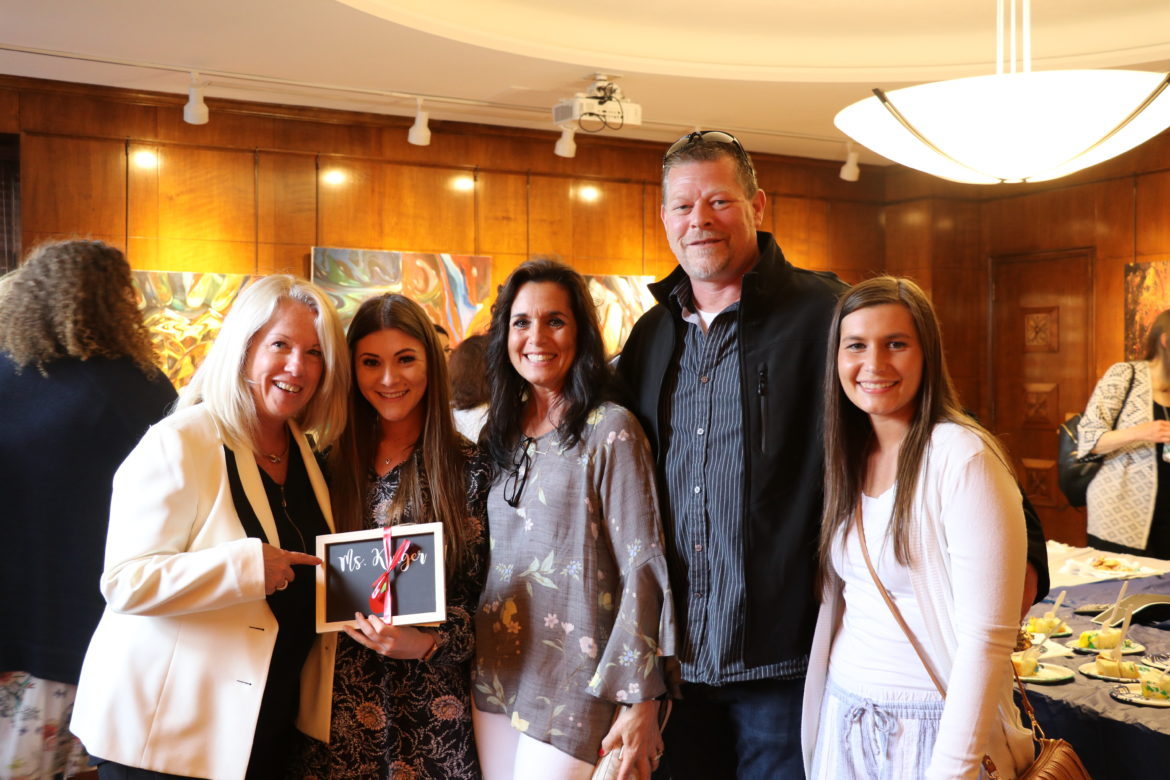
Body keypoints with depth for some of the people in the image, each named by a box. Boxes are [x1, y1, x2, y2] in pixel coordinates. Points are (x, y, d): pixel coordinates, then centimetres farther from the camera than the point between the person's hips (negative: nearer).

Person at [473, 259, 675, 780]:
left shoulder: (610, 430, -9)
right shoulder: (501, 434, 9)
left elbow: (642, 570, -12)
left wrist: (640, 703, -15)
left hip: (575, 691, -5)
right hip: (494, 680, 6)